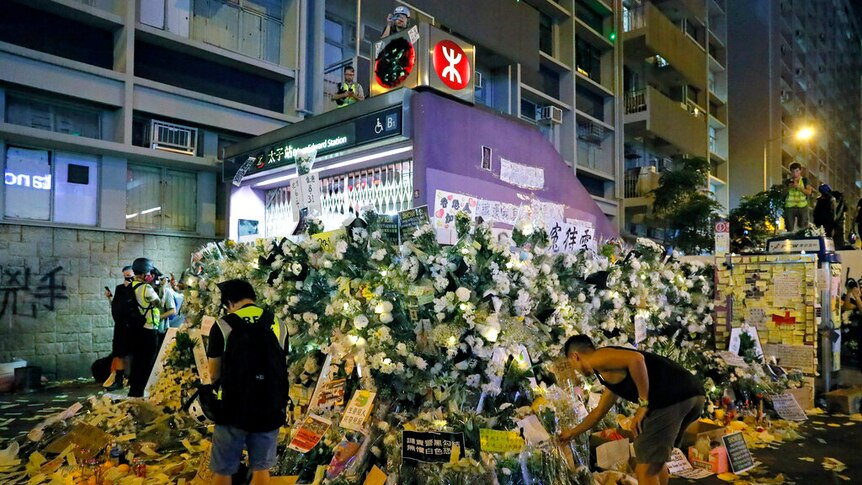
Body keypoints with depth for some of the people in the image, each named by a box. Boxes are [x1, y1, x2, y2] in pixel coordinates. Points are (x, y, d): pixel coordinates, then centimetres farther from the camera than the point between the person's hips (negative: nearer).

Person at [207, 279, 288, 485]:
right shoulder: (279, 326, 2)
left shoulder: (223, 326, -7)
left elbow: (214, 373, 0)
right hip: (270, 409, 3)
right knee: (261, 468, 16)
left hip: (234, 408, -3)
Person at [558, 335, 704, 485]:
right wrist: (572, 432, 58)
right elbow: (598, 412, 45)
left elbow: (636, 359, -15)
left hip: (672, 398, -10)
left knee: (646, 471, 2)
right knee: (654, 460, 28)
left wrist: (643, 404, -9)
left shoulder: (597, 358, 4)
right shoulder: (611, 378, 32)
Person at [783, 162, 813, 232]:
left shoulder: (805, 181, 6)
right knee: (790, 228, -4)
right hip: (790, 207, 0)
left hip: (802, 207, 0)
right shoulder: (787, 181, 7)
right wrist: (789, 187, -10)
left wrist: (798, 186, -16)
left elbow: (809, 192, -6)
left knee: (803, 228, 2)